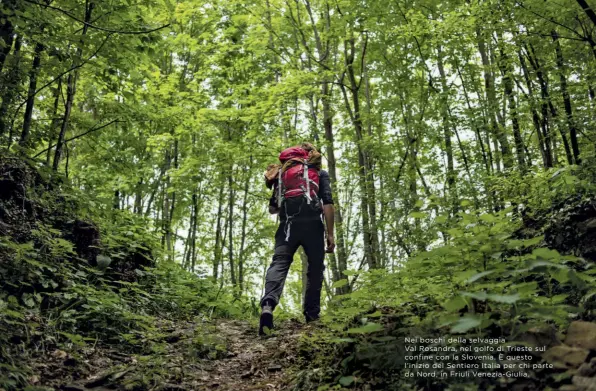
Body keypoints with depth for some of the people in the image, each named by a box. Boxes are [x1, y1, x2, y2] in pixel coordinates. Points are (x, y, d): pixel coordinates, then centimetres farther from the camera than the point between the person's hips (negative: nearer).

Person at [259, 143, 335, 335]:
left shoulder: (282, 172, 26)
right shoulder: (320, 173, 17)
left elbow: (272, 208, 24)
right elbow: (327, 203, 1)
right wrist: (330, 234, -1)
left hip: (287, 225, 2)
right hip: (312, 224, -2)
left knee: (279, 263, -10)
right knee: (315, 268, 9)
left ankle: (268, 304, -36)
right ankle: (312, 316, 6)